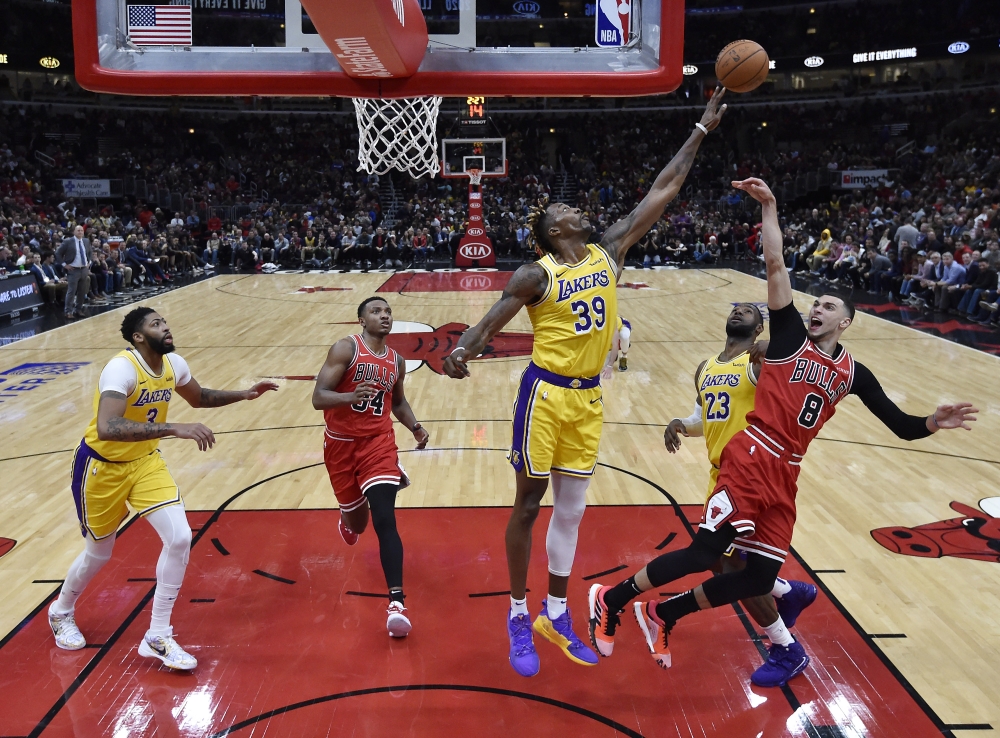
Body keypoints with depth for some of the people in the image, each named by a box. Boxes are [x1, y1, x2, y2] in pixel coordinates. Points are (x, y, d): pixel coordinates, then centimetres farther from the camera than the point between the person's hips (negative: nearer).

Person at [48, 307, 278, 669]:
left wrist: (244, 394, 2)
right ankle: (61, 612, 47)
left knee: (179, 538, -10)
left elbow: (199, 398, 15)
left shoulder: (174, 365, -6)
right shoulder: (121, 368, -29)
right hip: (102, 467, -5)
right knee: (98, 553, 12)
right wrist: (174, 428, -50)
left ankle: (157, 638, 5)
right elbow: (106, 428, -45)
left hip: (144, 461, 6)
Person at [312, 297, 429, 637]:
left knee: (384, 520, -16)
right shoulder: (345, 349, -10)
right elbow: (318, 398, -17)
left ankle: (397, 602, -18)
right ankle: (349, 519, 57)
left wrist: (415, 427, 3)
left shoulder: (397, 361, 6)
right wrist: (351, 396, -36)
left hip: (379, 442, 1)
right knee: (357, 520, 16)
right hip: (341, 444, -1)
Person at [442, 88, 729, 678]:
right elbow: (491, 323, -13)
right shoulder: (537, 275, -10)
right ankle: (518, 617, 22)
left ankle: (556, 614, 28)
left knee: (572, 509, 13)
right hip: (547, 393, -5)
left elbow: (661, 193, 6)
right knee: (529, 505, 6)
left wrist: (701, 131, 8)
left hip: (590, 397, 6)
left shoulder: (609, 251, 4)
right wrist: (463, 351, -36)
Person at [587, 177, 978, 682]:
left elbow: (901, 426, 15)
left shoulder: (852, 373, 15)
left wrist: (933, 423, -5)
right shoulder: (791, 335, 5)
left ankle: (662, 616, 21)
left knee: (760, 576, 3)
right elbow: (775, 265, -5)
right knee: (705, 552, -14)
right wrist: (769, 207, -10)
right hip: (750, 462, -5)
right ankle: (612, 601, 4)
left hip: (785, 476, 6)